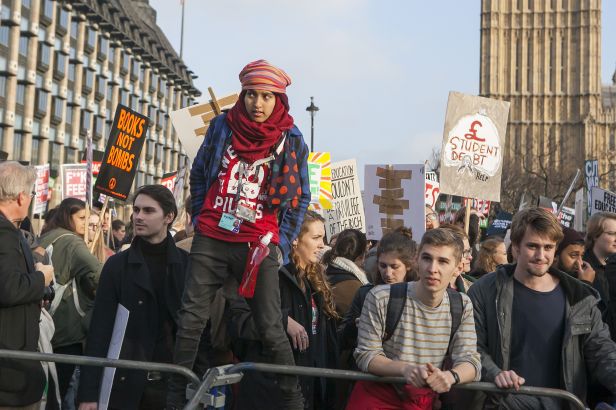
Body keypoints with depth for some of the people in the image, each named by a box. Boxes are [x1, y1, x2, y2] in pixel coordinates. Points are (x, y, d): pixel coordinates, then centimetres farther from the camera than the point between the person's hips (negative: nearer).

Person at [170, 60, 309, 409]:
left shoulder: (292, 140, -1)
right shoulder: (222, 126, 3)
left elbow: (300, 198, 4)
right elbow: (198, 175, 16)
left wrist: (282, 244, -1)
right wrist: (200, 217, 13)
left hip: (258, 246, -2)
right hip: (211, 241, 2)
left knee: (272, 329, -4)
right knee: (191, 321, 3)